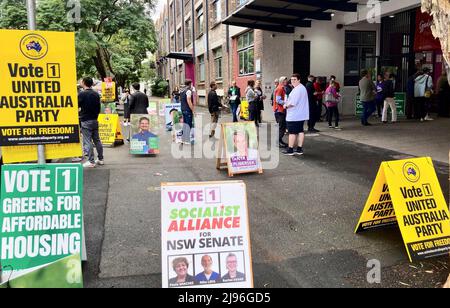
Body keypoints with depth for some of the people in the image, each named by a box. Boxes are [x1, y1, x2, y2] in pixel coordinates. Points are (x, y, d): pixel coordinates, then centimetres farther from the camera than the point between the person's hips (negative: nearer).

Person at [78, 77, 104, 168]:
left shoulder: (82, 94, -13)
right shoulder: (96, 94, 7)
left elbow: (77, 106, -8)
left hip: (85, 121, -7)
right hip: (95, 120, 7)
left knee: (87, 141, -2)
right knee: (97, 140, 13)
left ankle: (91, 162, -1)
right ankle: (101, 159, 19)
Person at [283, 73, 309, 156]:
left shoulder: (297, 89, -18)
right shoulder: (302, 88, 16)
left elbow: (293, 103, -23)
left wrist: (286, 106, -5)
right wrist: (288, 104, 13)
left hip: (294, 115, -10)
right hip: (301, 114, 10)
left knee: (292, 132, -3)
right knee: (300, 131, 10)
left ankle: (290, 150, 2)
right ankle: (299, 149, 15)